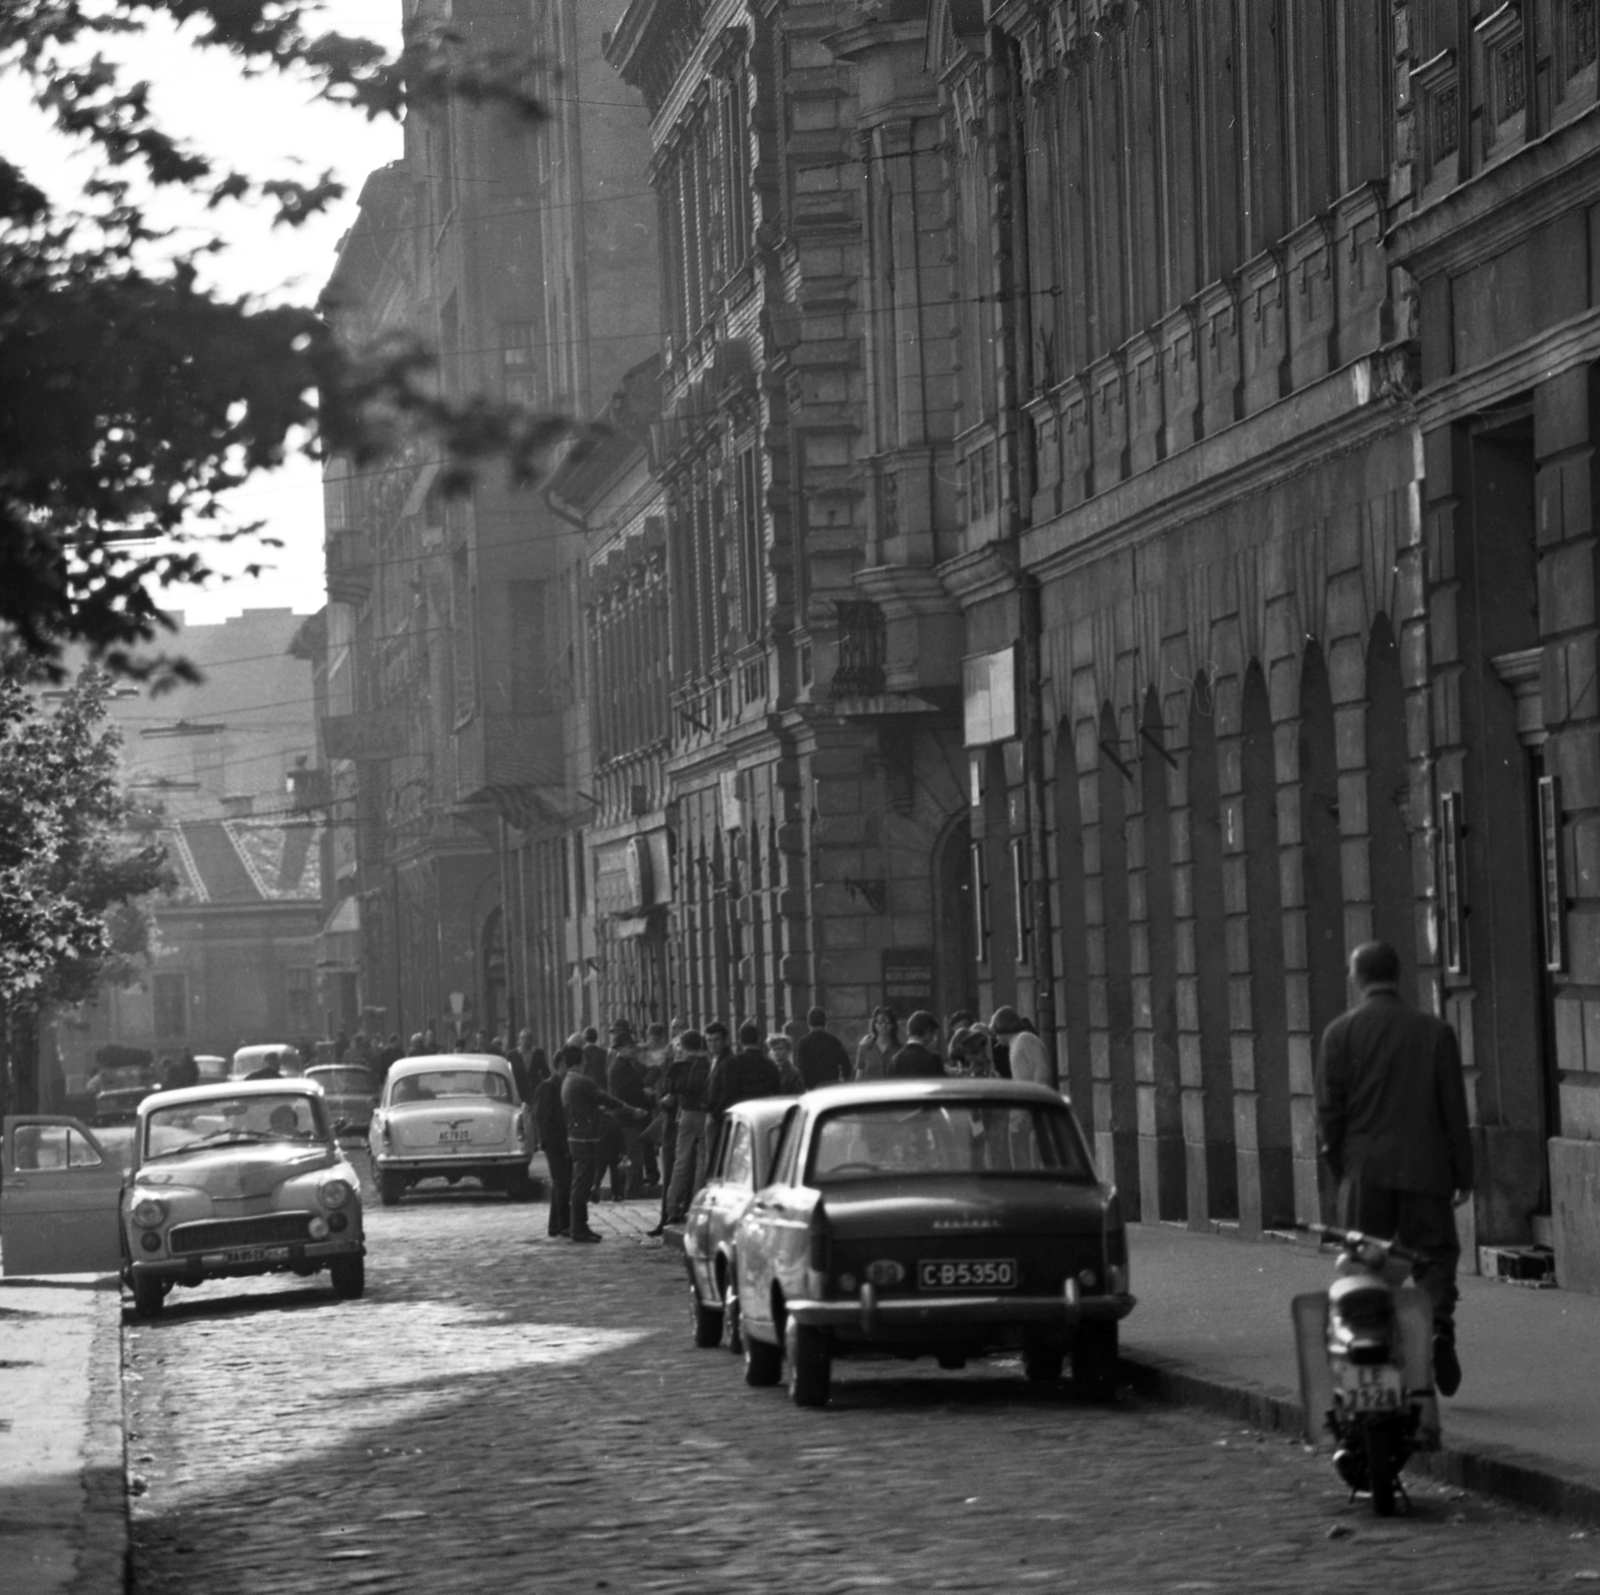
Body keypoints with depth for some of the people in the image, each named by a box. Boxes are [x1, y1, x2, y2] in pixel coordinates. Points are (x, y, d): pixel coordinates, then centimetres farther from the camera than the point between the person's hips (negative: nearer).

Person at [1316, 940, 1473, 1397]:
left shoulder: (1341, 1032, -1)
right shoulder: (1435, 1031, 2)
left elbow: (1329, 1107, -3)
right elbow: (1454, 1108, 2)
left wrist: (1340, 1168, 9)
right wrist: (1463, 1174, 8)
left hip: (1365, 1169, 0)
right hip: (1424, 1167, 0)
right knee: (1435, 1254, 7)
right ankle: (1439, 1327, -17)